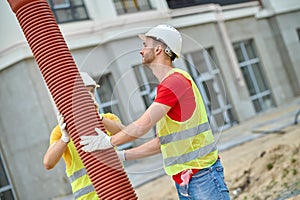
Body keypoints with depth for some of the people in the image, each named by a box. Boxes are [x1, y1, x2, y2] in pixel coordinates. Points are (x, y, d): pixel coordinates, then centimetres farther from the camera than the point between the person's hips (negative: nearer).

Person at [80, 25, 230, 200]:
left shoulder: (175, 81, -14)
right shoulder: (167, 85, 18)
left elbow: (142, 126, -17)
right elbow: (162, 142, 20)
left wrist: (109, 142, -1)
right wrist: (122, 156, 17)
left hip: (202, 174, -9)